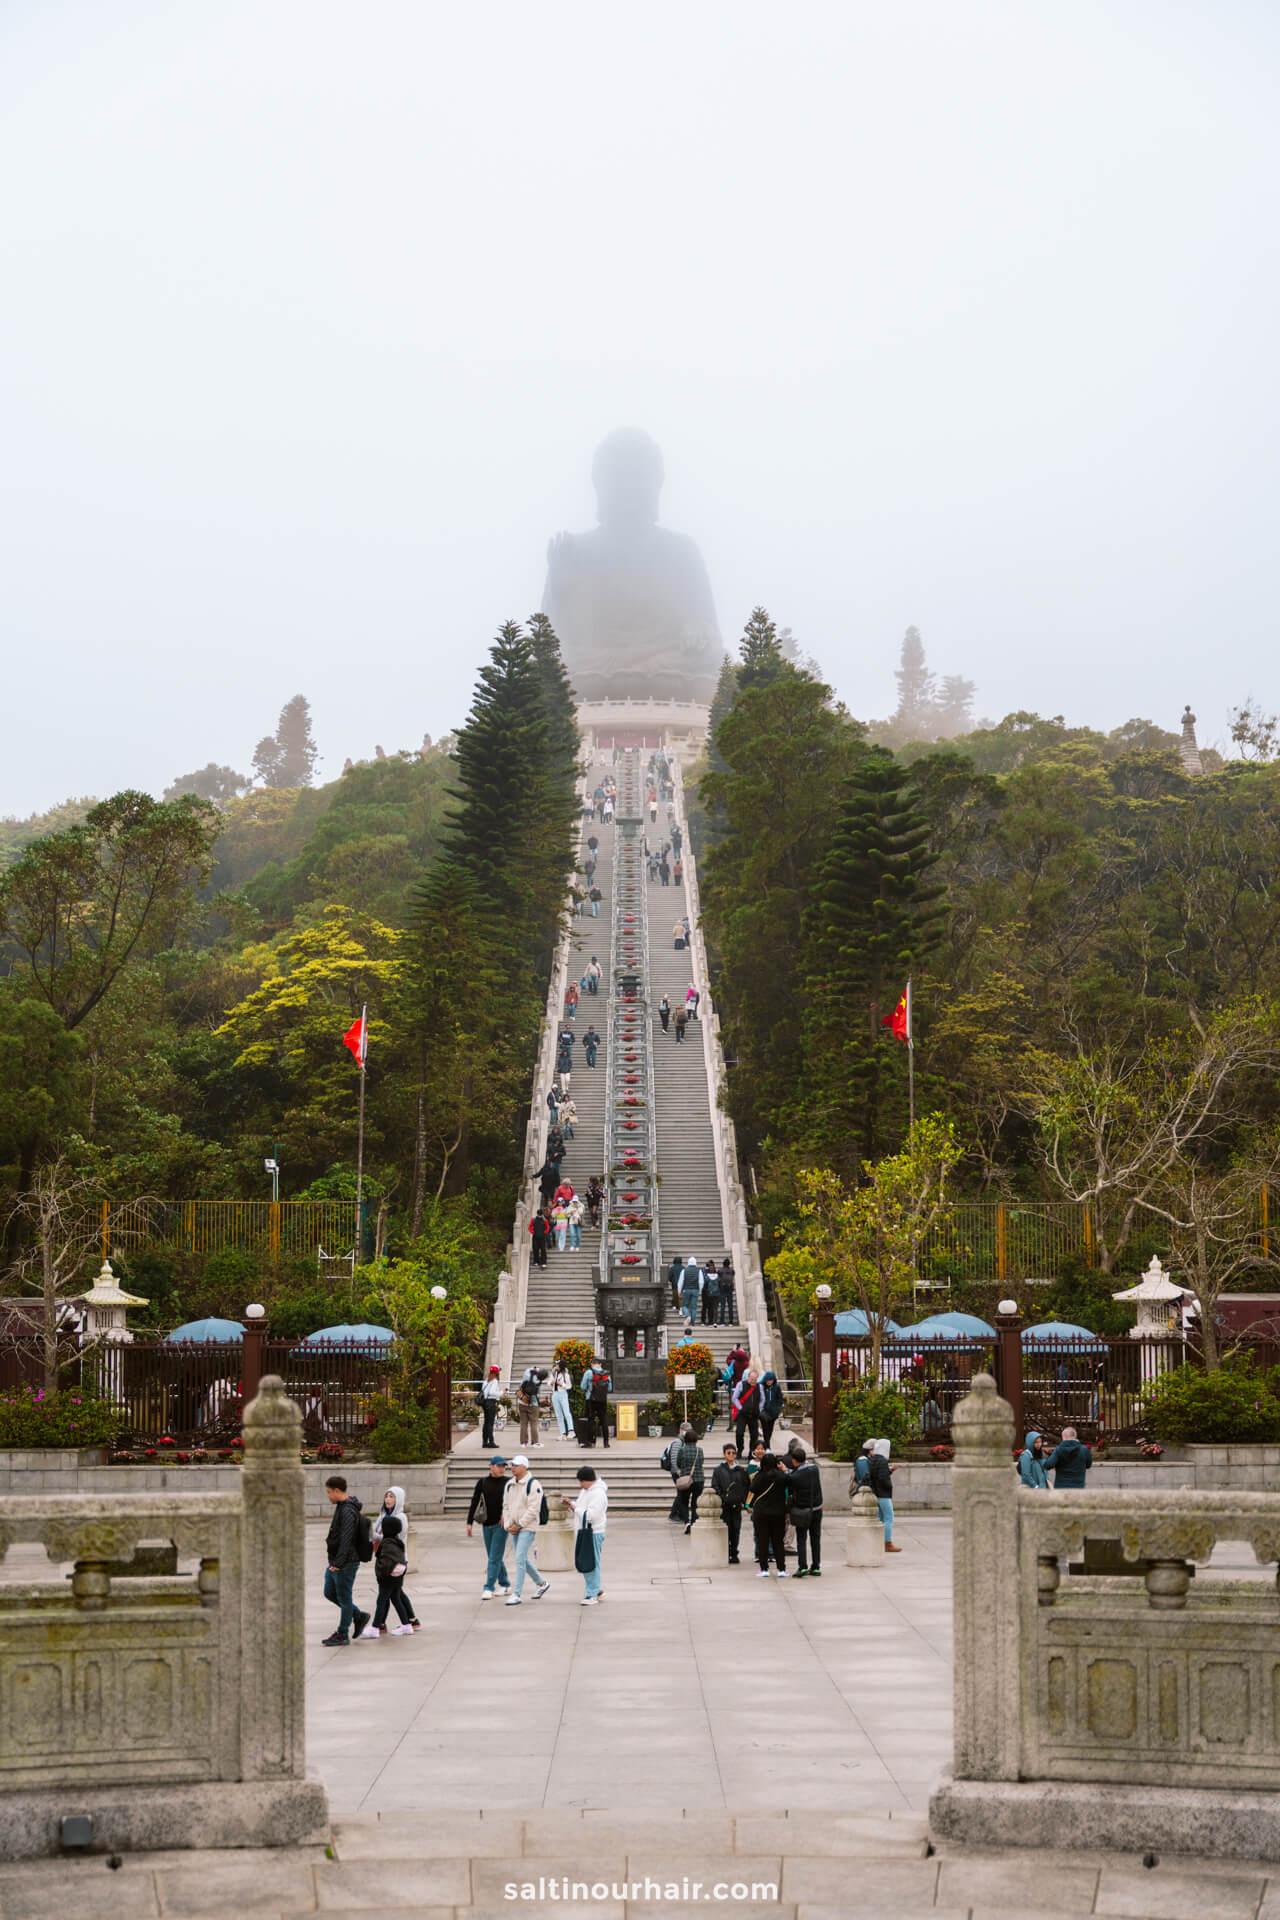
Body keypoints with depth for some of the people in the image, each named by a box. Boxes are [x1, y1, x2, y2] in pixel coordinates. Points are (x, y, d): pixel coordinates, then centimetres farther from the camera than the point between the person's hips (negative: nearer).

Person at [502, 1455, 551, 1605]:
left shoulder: (533, 1485, -14)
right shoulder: (509, 1484, 9)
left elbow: (533, 1509, -18)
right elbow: (506, 1506, 12)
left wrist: (519, 1525, -17)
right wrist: (508, 1525, -1)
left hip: (527, 1527, -8)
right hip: (515, 1528, 8)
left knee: (520, 1559, -13)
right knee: (523, 1559, 16)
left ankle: (517, 1594, -11)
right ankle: (541, 1583, 35)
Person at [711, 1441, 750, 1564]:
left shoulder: (741, 1470, 9)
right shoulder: (719, 1470, 3)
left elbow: (747, 1487, 11)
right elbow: (715, 1487, -1)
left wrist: (743, 1501, 0)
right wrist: (720, 1501, -11)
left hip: (737, 1506, 2)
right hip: (724, 1506, -2)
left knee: (736, 1530, 2)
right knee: (726, 1531, -3)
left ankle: (734, 1554, 12)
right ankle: (726, 1555, 5)